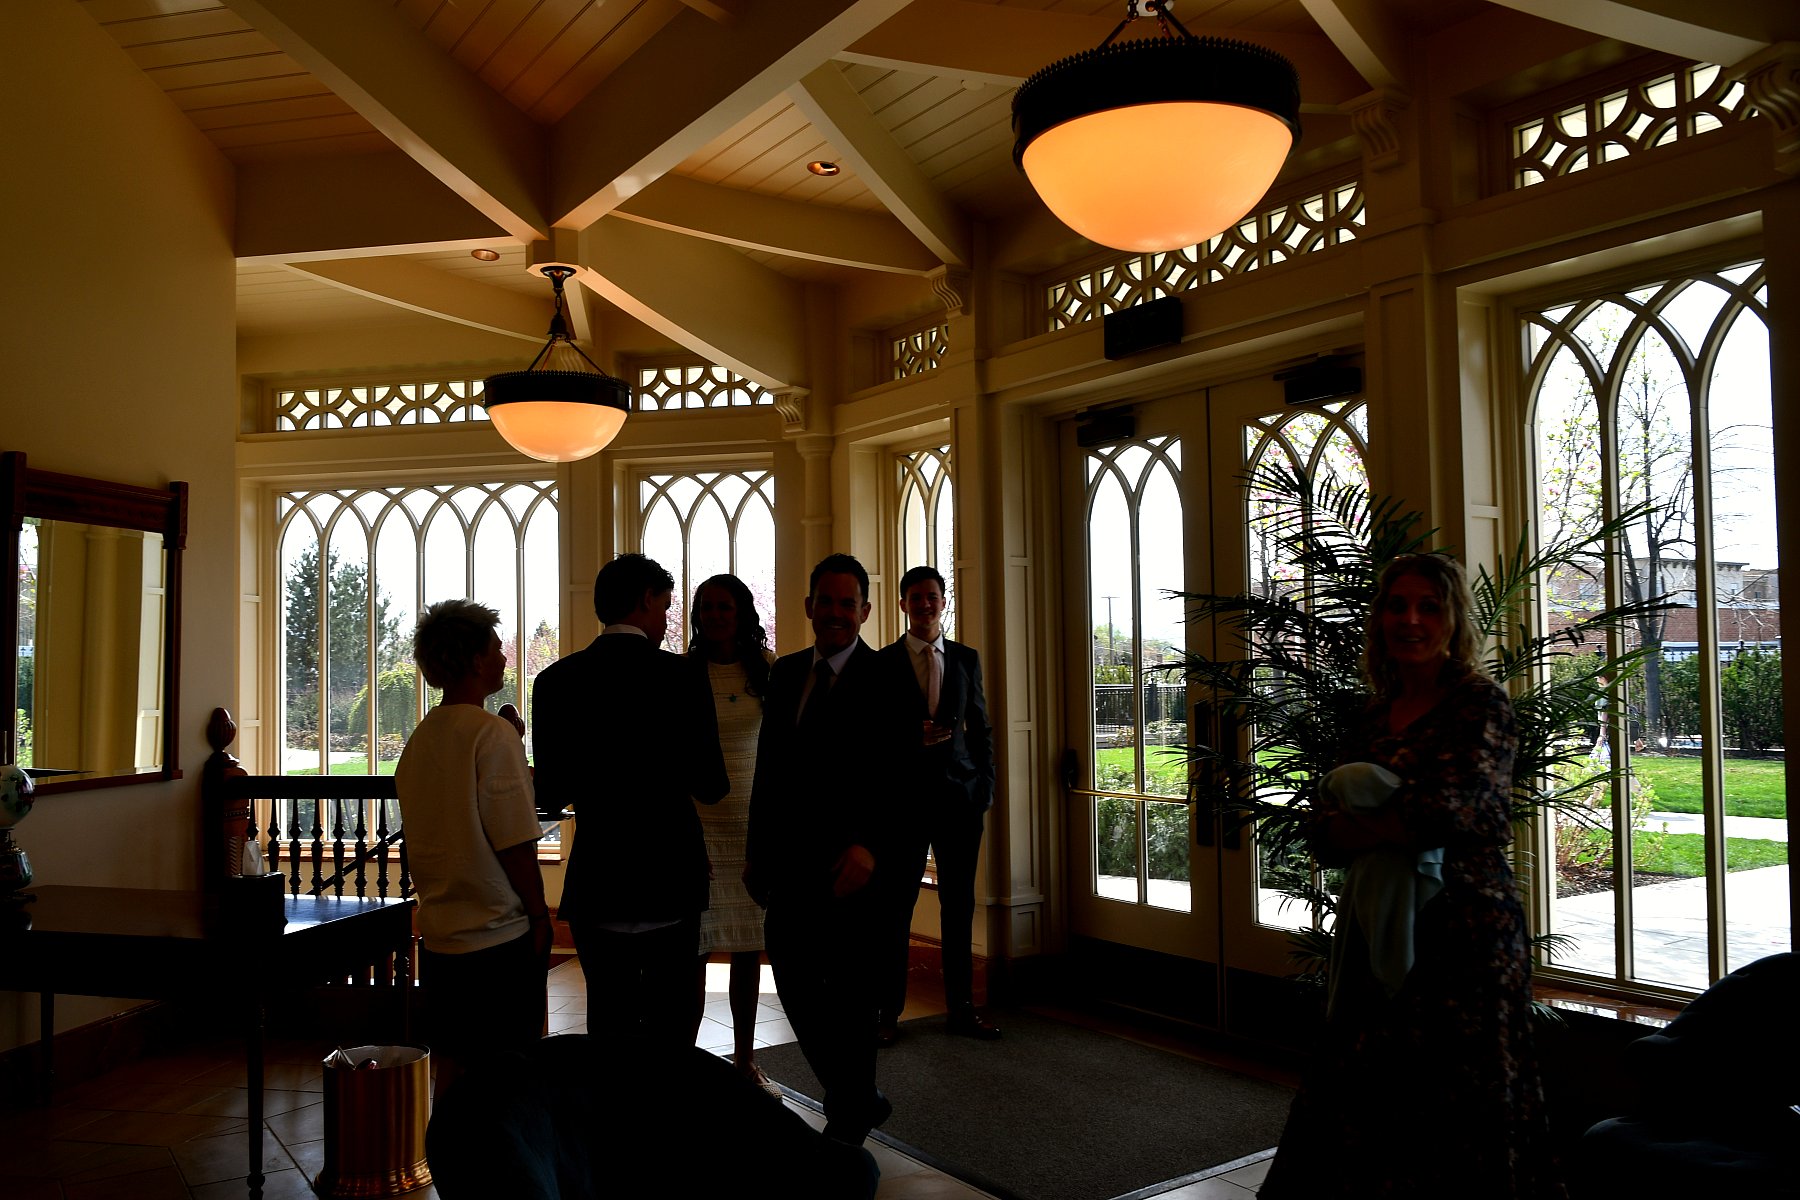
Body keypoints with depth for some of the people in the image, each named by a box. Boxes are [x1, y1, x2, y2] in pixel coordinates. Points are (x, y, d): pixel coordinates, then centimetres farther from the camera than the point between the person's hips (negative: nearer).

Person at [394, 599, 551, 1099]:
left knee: (450, 1069, 15)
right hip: (499, 935, -7)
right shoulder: (493, 733, -16)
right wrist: (539, 912, -8)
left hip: (438, 932, 7)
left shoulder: (419, 738, 7)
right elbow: (515, 842, -17)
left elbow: (421, 838, 13)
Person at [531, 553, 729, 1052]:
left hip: (595, 884, 2)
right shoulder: (680, 674, -10)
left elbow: (551, 795, 1)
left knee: (609, 1023, 14)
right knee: (670, 1027, 9)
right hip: (670, 880, -2)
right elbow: (710, 786, -9)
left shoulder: (557, 680, -1)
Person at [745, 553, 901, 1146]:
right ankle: (861, 1098, 32)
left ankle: (849, 1122, 27)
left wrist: (870, 846, -24)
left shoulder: (888, 680, -8)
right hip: (791, 863, 6)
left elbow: (903, 776, -14)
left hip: (852, 863, -6)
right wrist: (759, 850, 13)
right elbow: (769, 769, 14)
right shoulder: (785, 673, 11)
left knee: (850, 996, 6)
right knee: (795, 984, 12)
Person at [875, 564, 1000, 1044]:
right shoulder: (882, 663, 1)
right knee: (897, 906, 2)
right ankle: (889, 1011, 11)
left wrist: (985, 788, 4)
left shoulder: (967, 659, 10)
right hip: (904, 797, -3)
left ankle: (961, 1007, 18)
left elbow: (981, 727, 12)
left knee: (959, 904, 8)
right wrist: (915, 737, -15)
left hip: (961, 794, 3)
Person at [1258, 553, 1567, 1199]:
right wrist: (1396, 827, -14)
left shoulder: (1480, 703, -6)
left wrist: (1354, 826, -7)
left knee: (1453, 1110, 0)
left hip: (1463, 928, -6)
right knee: (1367, 1102, 8)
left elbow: (1445, 812, -19)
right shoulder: (1373, 721, 12)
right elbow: (1324, 829, 6)